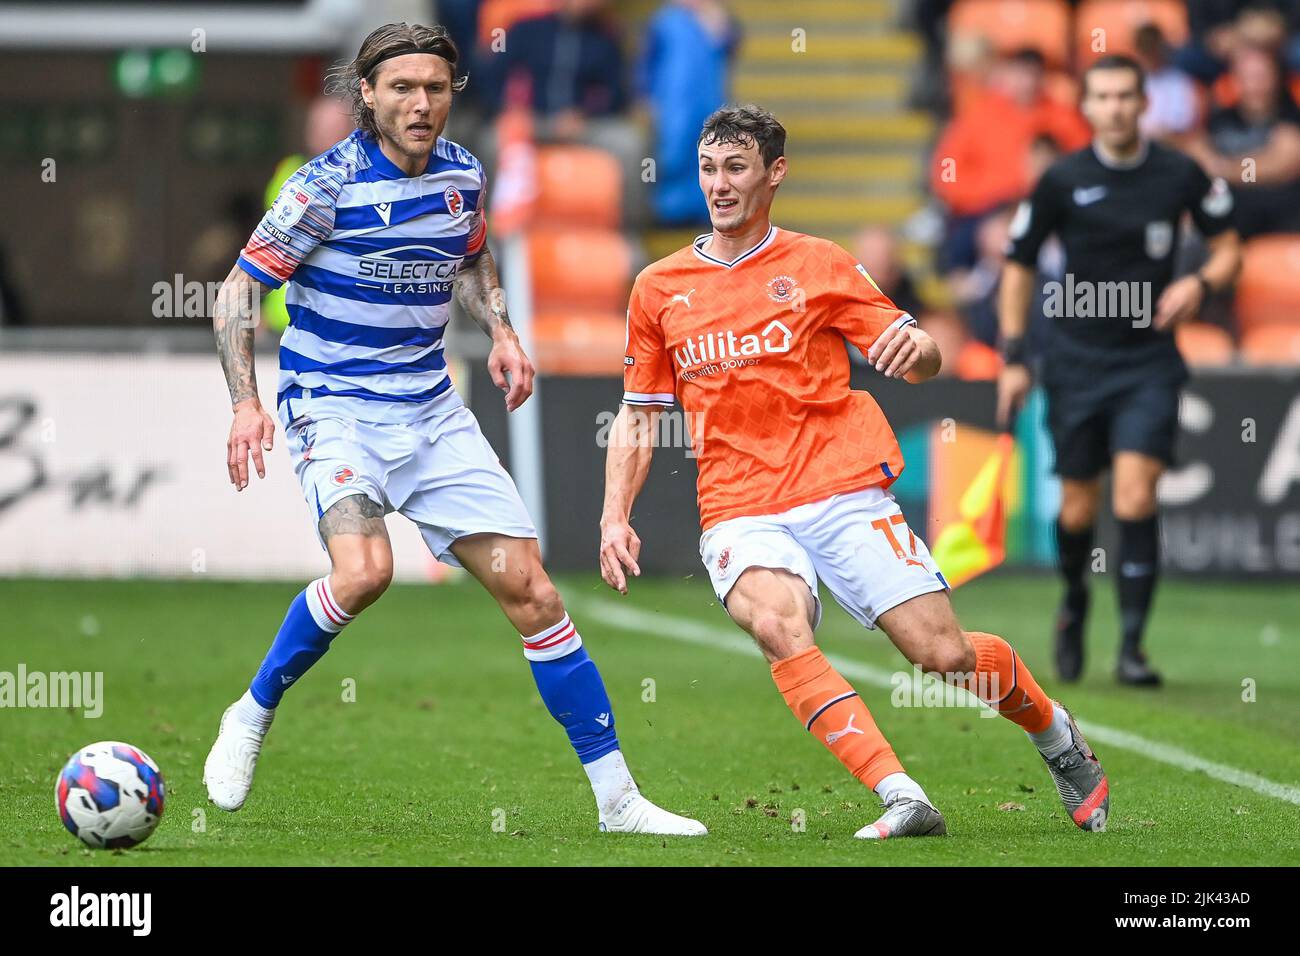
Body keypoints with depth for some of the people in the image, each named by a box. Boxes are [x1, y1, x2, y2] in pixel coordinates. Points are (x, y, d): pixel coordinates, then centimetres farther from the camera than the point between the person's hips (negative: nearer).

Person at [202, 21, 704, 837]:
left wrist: (500, 330, 6)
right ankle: (251, 717, -6)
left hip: (432, 411, 5)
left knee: (528, 587, -1)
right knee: (364, 569, -31)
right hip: (333, 409, -5)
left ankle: (617, 797, 4)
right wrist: (246, 402, -20)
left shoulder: (462, 175, 2)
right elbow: (241, 287, -9)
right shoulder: (329, 185, -14)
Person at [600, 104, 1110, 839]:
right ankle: (902, 798, -36)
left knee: (945, 653, -8)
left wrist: (916, 347, -17)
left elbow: (921, 358, 7)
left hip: (843, 493, -1)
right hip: (741, 512, 1)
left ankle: (1057, 736, 25)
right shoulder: (659, 289, 13)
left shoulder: (818, 265, 8)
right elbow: (639, 417, 19)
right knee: (778, 625, -31)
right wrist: (615, 518, 6)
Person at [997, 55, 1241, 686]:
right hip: (1077, 362, 1)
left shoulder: (1181, 176, -3)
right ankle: (1074, 600, 38)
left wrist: (1200, 283, -11)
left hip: (1149, 360, -1)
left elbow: (1228, 247, 11)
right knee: (1077, 509, 6)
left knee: (1135, 497, -16)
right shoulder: (1062, 182, -4)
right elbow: (1018, 265, 6)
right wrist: (1013, 355, 0)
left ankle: (1132, 646, -10)